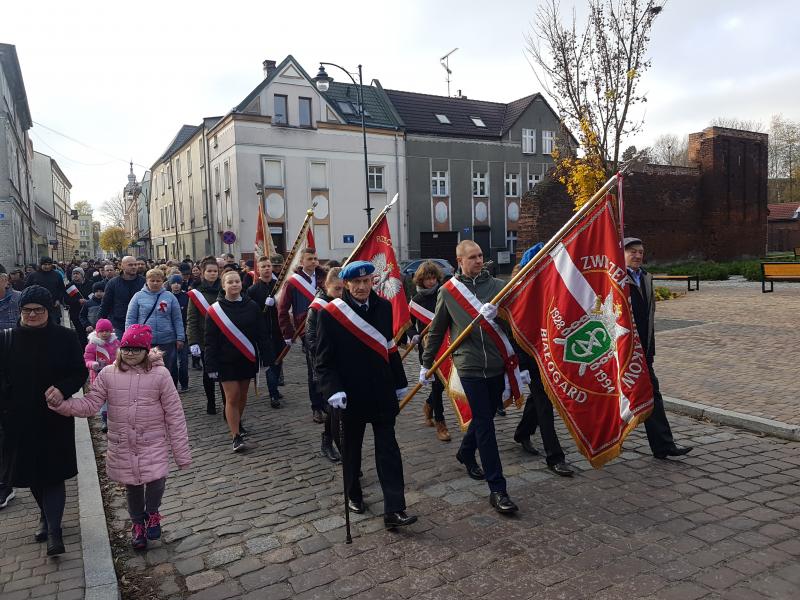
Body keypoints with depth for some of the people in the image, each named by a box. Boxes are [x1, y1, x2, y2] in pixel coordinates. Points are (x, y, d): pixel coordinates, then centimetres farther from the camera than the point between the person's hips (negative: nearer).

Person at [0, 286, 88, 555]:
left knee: (53, 474, -3)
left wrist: (62, 389, -21)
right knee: (31, 473, 15)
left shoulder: (65, 338, -7)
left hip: (55, 419, -2)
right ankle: (48, 516, 36)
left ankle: (53, 531, 3)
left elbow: (80, 372, -3)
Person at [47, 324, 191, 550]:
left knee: (156, 480, -18)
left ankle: (152, 512, 17)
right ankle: (138, 522, 45)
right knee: (132, 486, 15)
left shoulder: (160, 374, -11)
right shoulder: (108, 374, -4)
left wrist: (182, 452, -6)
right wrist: (59, 403, -21)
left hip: (154, 442, -3)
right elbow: (90, 405, -3)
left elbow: (174, 415, -8)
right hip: (122, 444, 3)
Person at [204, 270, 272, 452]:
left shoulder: (252, 307, 0)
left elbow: (262, 334, 2)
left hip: (248, 360, 3)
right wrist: (211, 366, -8)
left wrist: (267, 358, -1)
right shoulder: (215, 310, -6)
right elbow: (210, 340, -5)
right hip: (226, 362, -3)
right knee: (232, 397, -4)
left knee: (242, 395, 15)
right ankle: (236, 436, 2)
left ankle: (237, 424, 38)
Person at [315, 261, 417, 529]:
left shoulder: (383, 307, 1)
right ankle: (353, 495, 37)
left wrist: (399, 383, 13)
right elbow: (323, 359, -9)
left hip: (382, 393, 3)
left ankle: (394, 510, 4)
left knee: (388, 449, 1)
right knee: (352, 447, 16)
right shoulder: (330, 313, -10)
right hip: (351, 396, -2)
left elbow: (390, 348, 9)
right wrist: (333, 390, -21)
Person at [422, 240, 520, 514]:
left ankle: (466, 452, 46)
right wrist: (426, 364, 13)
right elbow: (436, 331, 9)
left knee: (484, 417, 17)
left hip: (496, 365, 3)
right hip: (469, 366, -3)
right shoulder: (448, 291, 1)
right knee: (485, 424, -5)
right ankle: (497, 489, 0)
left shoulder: (497, 286, 4)